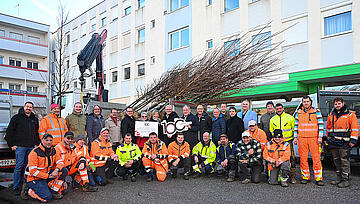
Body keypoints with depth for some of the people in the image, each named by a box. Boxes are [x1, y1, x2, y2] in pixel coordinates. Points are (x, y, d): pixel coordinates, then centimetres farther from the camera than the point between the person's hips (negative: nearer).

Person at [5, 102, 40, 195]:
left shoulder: (35, 119, 16)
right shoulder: (17, 117, 3)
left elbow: (37, 133, 22)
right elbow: (9, 131, 1)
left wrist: (37, 144, 12)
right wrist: (11, 144, -5)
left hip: (32, 147, 4)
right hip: (20, 146, -4)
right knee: (19, 166, -6)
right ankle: (16, 187, 2)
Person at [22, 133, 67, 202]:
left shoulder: (53, 150, 3)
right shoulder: (35, 152, -18)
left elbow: (60, 161, 3)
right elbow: (32, 171, -21)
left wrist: (56, 170, -20)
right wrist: (48, 176, -21)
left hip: (47, 174, 7)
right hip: (34, 178, -7)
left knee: (64, 171, -10)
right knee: (47, 197, -23)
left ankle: (54, 191, -5)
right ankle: (28, 190, 1)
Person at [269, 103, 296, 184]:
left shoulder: (290, 117, 3)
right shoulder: (272, 119, 11)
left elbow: (294, 129, 7)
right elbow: (271, 131, 20)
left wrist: (293, 138, 3)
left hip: (288, 142, -2)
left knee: (291, 159, -4)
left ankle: (292, 176, 4)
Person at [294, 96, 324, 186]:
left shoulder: (316, 111, 3)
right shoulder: (299, 112, 11)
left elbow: (321, 124, 1)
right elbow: (296, 125, 14)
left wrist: (320, 137, -7)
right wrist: (295, 137, 9)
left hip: (314, 138, -3)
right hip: (302, 139, 3)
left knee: (316, 158, -4)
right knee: (303, 158, 3)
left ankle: (318, 178, 3)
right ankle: (305, 177, 13)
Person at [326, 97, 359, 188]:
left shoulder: (350, 114, 0)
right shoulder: (331, 115, 15)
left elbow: (355, 128, -4)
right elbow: (328, 128, 23)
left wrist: (353, 140, -11)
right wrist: (329, 140, 20)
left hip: (344, 143, -5)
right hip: (333, 143, 6)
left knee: (345, 161, -6)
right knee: (336, 161, 11)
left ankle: (345, 180, 0)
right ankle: (339, 178, 21)